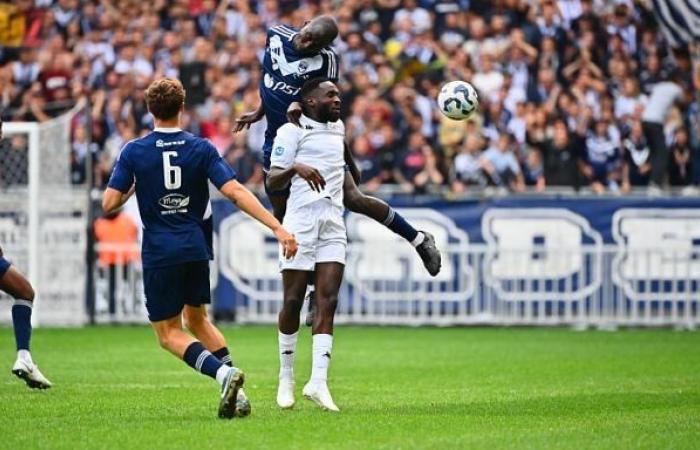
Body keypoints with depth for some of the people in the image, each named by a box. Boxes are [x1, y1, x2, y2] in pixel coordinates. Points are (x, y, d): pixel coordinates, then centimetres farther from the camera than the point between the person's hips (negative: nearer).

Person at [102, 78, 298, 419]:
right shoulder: (201, 148, -2)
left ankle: (223, 373, -22)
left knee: (169, 334, 4)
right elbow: (235, 192, -11)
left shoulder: (134, 152, -6)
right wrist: (277, 228, -13)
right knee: (197, 319, 22)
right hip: (196, 248, 3)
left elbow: (109, 204, -8)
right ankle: (236, 395, 8)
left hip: (159, 253, -3)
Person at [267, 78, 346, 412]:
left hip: (333, 224, 5)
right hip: (301, 220, -5)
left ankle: (318, 382, -14)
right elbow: (272, 181, -9)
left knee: (327, 302, -7)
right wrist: (296, 168, -23)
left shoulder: (338, 128, 20)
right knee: (293, 301, -1)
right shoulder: (292, 131, -1)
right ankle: (286, 377, 14)